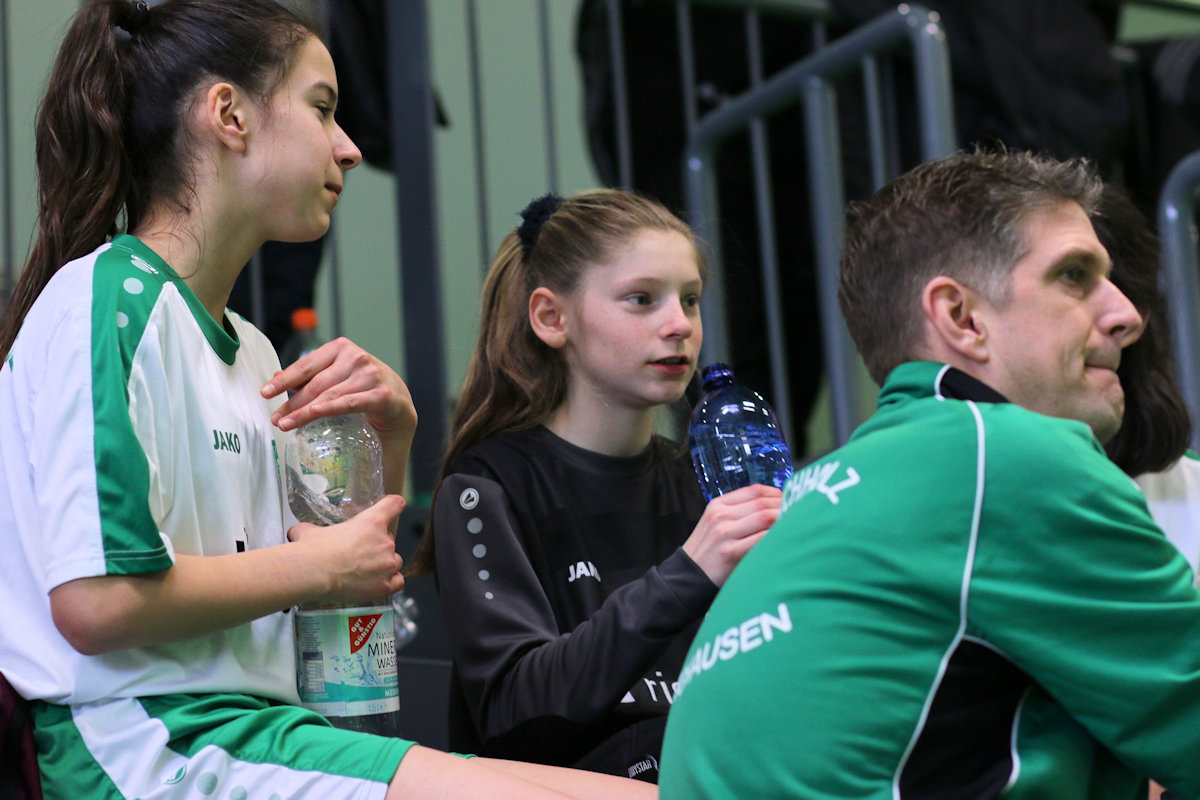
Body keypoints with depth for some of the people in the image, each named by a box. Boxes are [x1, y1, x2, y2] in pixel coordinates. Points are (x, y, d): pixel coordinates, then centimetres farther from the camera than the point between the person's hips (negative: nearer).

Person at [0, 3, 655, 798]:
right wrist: (316, 566, -6)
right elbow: (97, 601, -18)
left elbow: (360, 570, 21)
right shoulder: (110, 298, -7)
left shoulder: (248, 348, 19)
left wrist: (392, 436, 5)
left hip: (251, 728, 9)